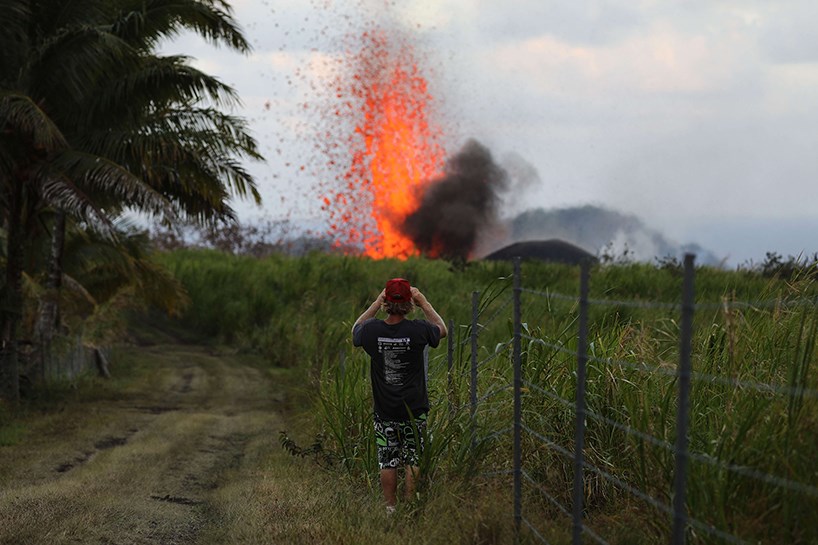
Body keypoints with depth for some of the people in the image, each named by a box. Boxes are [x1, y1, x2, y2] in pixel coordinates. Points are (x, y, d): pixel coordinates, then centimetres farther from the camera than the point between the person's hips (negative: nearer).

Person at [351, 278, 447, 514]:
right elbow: (442, 330, 8)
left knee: (387, 463, 8)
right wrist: (424, 303, 9)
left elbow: (355, 329, 15)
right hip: (414, 410, -1)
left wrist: (376, 304, 12)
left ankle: (390, 509, 12)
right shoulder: (418, 330, -16)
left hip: (384, 412, 1)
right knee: (412, 461, 7)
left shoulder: (372, 330, -11)